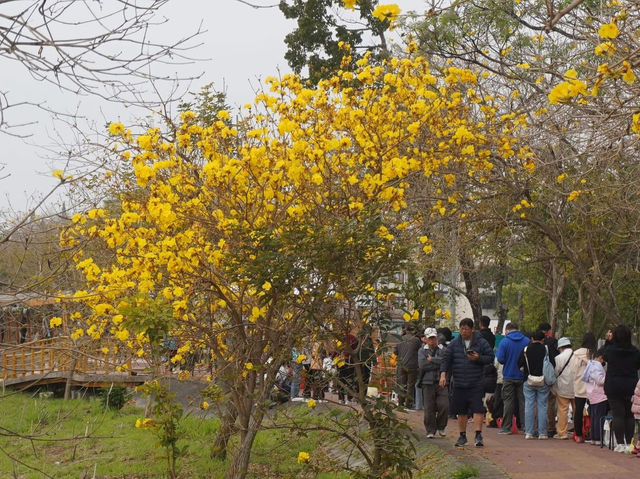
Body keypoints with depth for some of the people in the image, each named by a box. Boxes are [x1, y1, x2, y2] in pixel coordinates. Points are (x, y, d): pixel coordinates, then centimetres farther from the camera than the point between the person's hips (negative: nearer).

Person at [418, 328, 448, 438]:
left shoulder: (443, 350, 8)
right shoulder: (422, 351, 8)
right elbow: (422, 365, -8)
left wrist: (432, 360, -8)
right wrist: (438, 363, -5)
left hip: (441, 382, 0)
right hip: (427, 383, 0)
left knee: (444, 405, -9)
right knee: (429, 408, -1)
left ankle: (441, 427, 13)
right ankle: (430, 431, 12)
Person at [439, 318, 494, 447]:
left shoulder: (481, 342, 0)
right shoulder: (454, 344, 6)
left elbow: (491, 357, 2)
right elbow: (446, 359, 3)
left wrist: (478, 358, -16)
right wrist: (443, 374, -11)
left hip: (476, 384, -3)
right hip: (459, 384, 3)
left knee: (477, 409, -10)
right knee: (461, 411, 10)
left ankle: (478, 435, -7)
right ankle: (462, 436, 21)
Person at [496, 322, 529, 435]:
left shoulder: (504, 342, -9)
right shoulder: (527, 341, -2)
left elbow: (500, 359, -13)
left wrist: (497, 353, 7)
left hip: (509, 376, -2)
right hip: (523, 376, 2)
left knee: (508, 401, 4)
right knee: (523, 401, 8)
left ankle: (506, 427, 5)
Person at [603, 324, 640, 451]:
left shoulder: (610, 350, -10)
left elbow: (604, 357, 11)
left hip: (613, 387, -2)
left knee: (617, 415, 1)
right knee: (629, 415, 11)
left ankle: (620, 443, -3)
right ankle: (629, 443, 12)